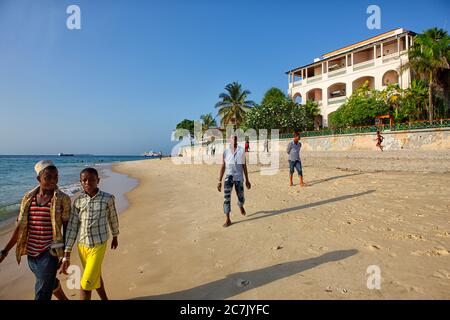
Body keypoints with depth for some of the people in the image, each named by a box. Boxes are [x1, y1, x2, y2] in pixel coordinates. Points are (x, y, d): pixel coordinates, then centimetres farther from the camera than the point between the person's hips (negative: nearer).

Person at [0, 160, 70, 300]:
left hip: (49, 252, -4)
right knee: (51, 283, 25)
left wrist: (65, 256, -3)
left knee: (42, 295, -2)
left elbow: (66, 228, -5)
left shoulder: (63, 199, -10)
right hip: (31, 253, 5)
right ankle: (64, 299, 51)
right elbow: (20, 227, 7)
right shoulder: (28, 198, 1)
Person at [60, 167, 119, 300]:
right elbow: (72, 228, -3)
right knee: (95, 277, 22)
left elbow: (113, 219, 5)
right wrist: (66, 256, -4)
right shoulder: (78, 201, -4)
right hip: (82, 246, 4)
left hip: (98, 246, -4)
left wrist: (115, 237, 18)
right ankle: (105, 299, 45)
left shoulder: (108, 198, -12)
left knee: (86, 284, -5)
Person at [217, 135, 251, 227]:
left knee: (241, 198, 10)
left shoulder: (241, 151, 0)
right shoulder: (225, 152, 1)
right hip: (229, 177, 0)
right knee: (227, 198, -12)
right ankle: (228, 220, -3)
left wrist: (247, 180, 3)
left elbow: (244, 166, 3)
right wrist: (219, 181, -1)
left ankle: (241, 206, 48)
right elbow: (223, 167, 3)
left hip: (239, 178, 0)